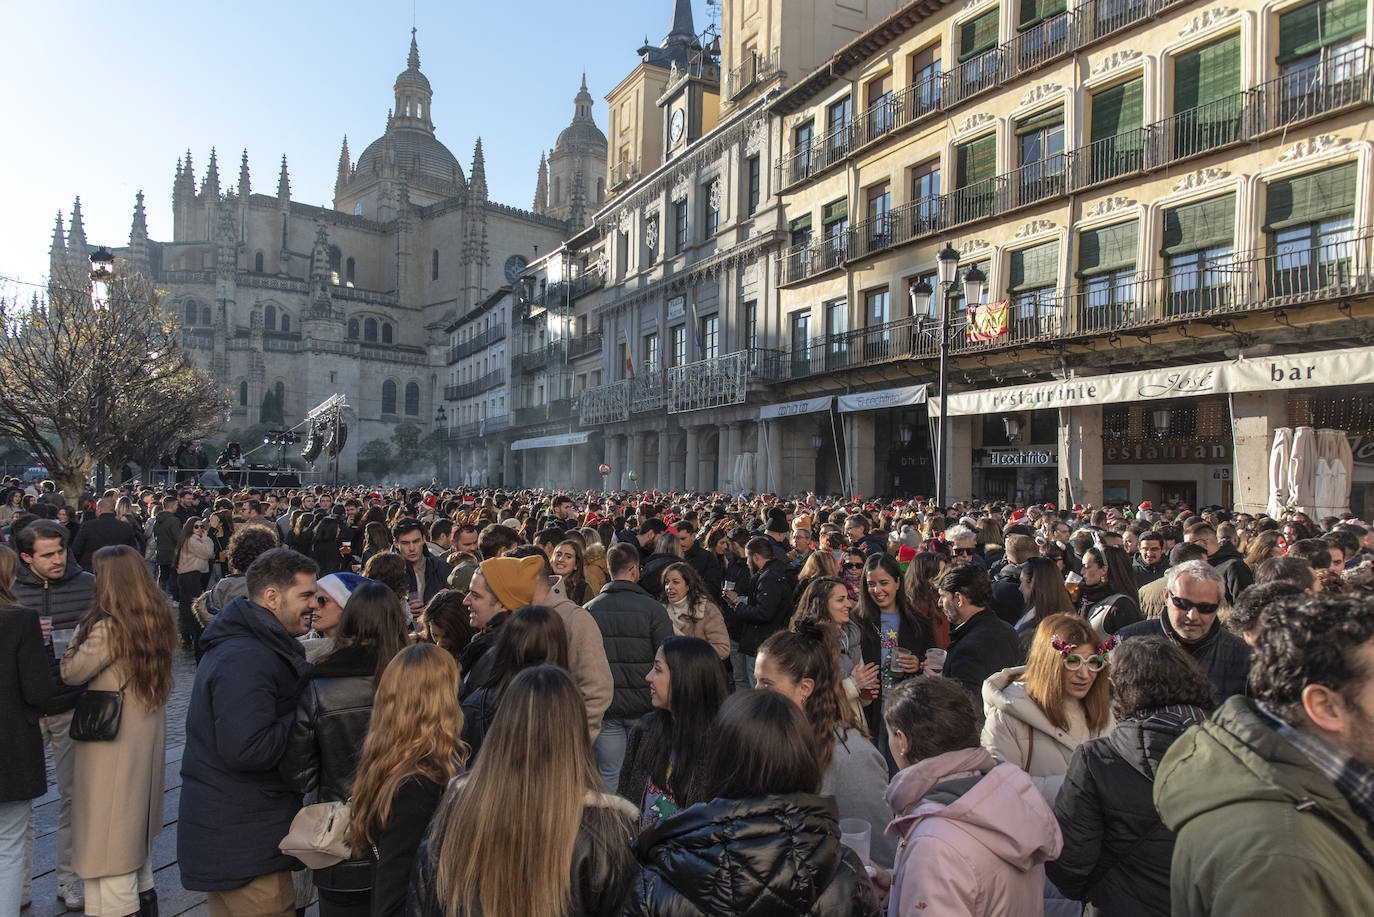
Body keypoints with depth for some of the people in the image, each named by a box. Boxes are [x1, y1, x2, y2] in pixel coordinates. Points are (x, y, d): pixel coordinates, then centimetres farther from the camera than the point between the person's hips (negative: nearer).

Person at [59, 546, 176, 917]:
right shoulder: (158, 619, -1)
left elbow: (70, 674, -13)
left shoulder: (108, 626, -23)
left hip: (114, 738, -8)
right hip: (150, 731, 8)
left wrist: (80, 630, -4)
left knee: (109, 824, 6)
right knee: (134, 815, 24)